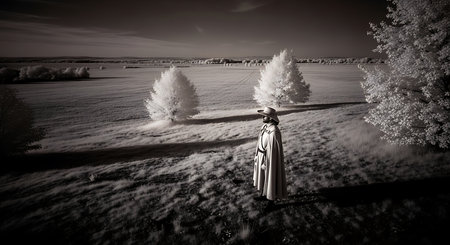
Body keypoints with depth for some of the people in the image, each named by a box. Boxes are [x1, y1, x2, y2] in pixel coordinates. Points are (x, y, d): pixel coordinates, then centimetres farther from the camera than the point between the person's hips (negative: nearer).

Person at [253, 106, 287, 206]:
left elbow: (273, 149, -23)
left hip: (270, 159, -9)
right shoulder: (264, 126, 1)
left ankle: (271, 200, 28)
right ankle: (263, 194, 44)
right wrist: (257, 155, 15)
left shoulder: (274, 131, -26)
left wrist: (266, 162, -19)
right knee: (262, 177, 23)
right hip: (261, 156, 9)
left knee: (270, 178, 9)